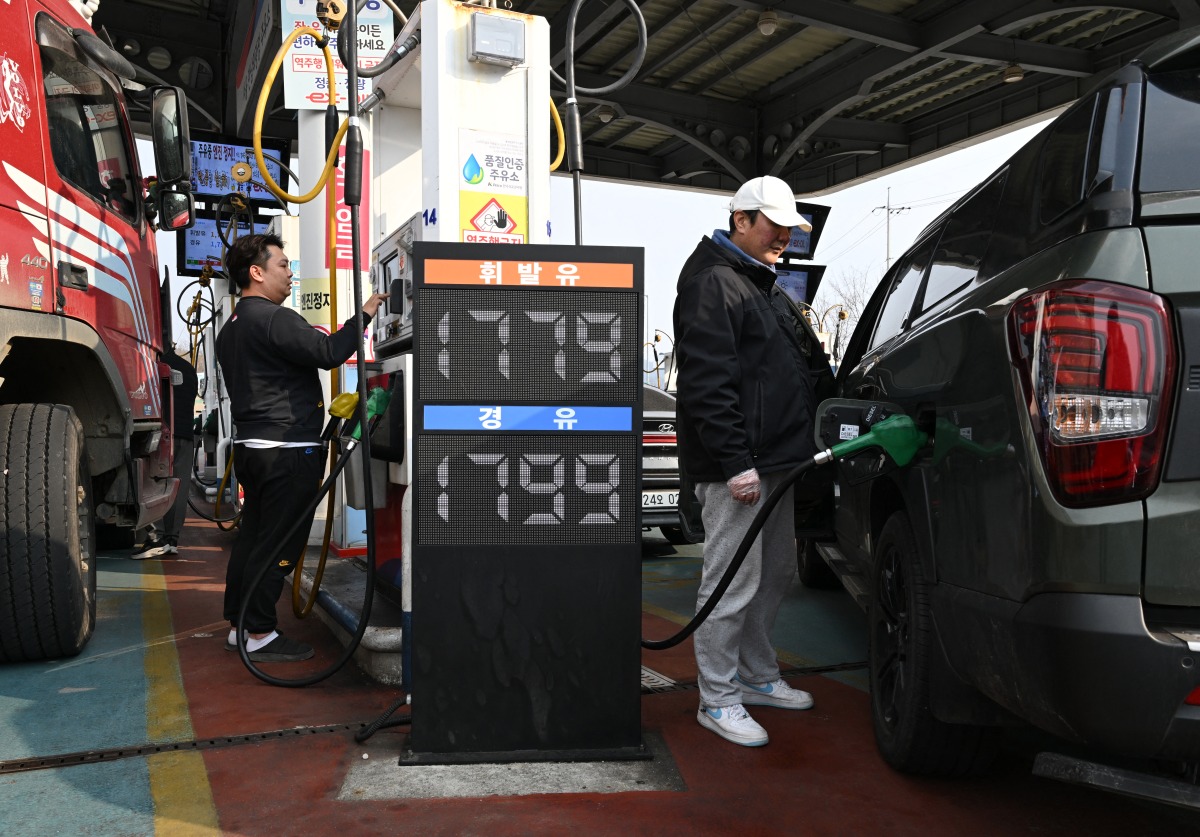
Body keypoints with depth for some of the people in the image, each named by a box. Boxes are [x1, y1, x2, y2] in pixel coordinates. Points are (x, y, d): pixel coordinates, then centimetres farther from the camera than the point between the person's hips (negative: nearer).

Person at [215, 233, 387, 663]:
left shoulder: (231, 329, 19)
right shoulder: (274, 319, -15)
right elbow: (329, 352, -24)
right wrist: (363, 315, -13)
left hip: (250, 445, 11)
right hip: (288, 450, -10)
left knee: (252, 536, 14)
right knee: (278, 545, -5)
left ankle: (238, 625, 21)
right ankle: (259, 635, -1)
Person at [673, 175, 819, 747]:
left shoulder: (763, 285, 21)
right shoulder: (713, 283, -12)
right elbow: (706, 383, -21)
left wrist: (797, 448, 22)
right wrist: (736, 463, -24)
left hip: (774, 462, 11)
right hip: (738, 468, -10)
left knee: (775, 574, 17)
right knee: (733, 584, -4)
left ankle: (758, 677, 32)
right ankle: (719, 700, 7)